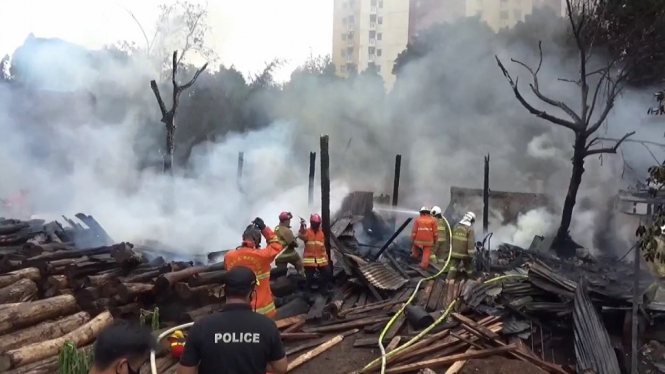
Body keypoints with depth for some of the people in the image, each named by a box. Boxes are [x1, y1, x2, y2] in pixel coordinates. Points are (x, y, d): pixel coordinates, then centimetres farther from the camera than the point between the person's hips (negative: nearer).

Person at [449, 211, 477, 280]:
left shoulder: (456, 226, 7)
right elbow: (471, 243, -17)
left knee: (453, 267, 2)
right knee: (469, 268, 15)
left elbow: (452, 239, 14)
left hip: (455, 252, 4)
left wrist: (451, 250, 23)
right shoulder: (470, 228, -12)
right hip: (465, 253, -4)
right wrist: (471, 254, -14)